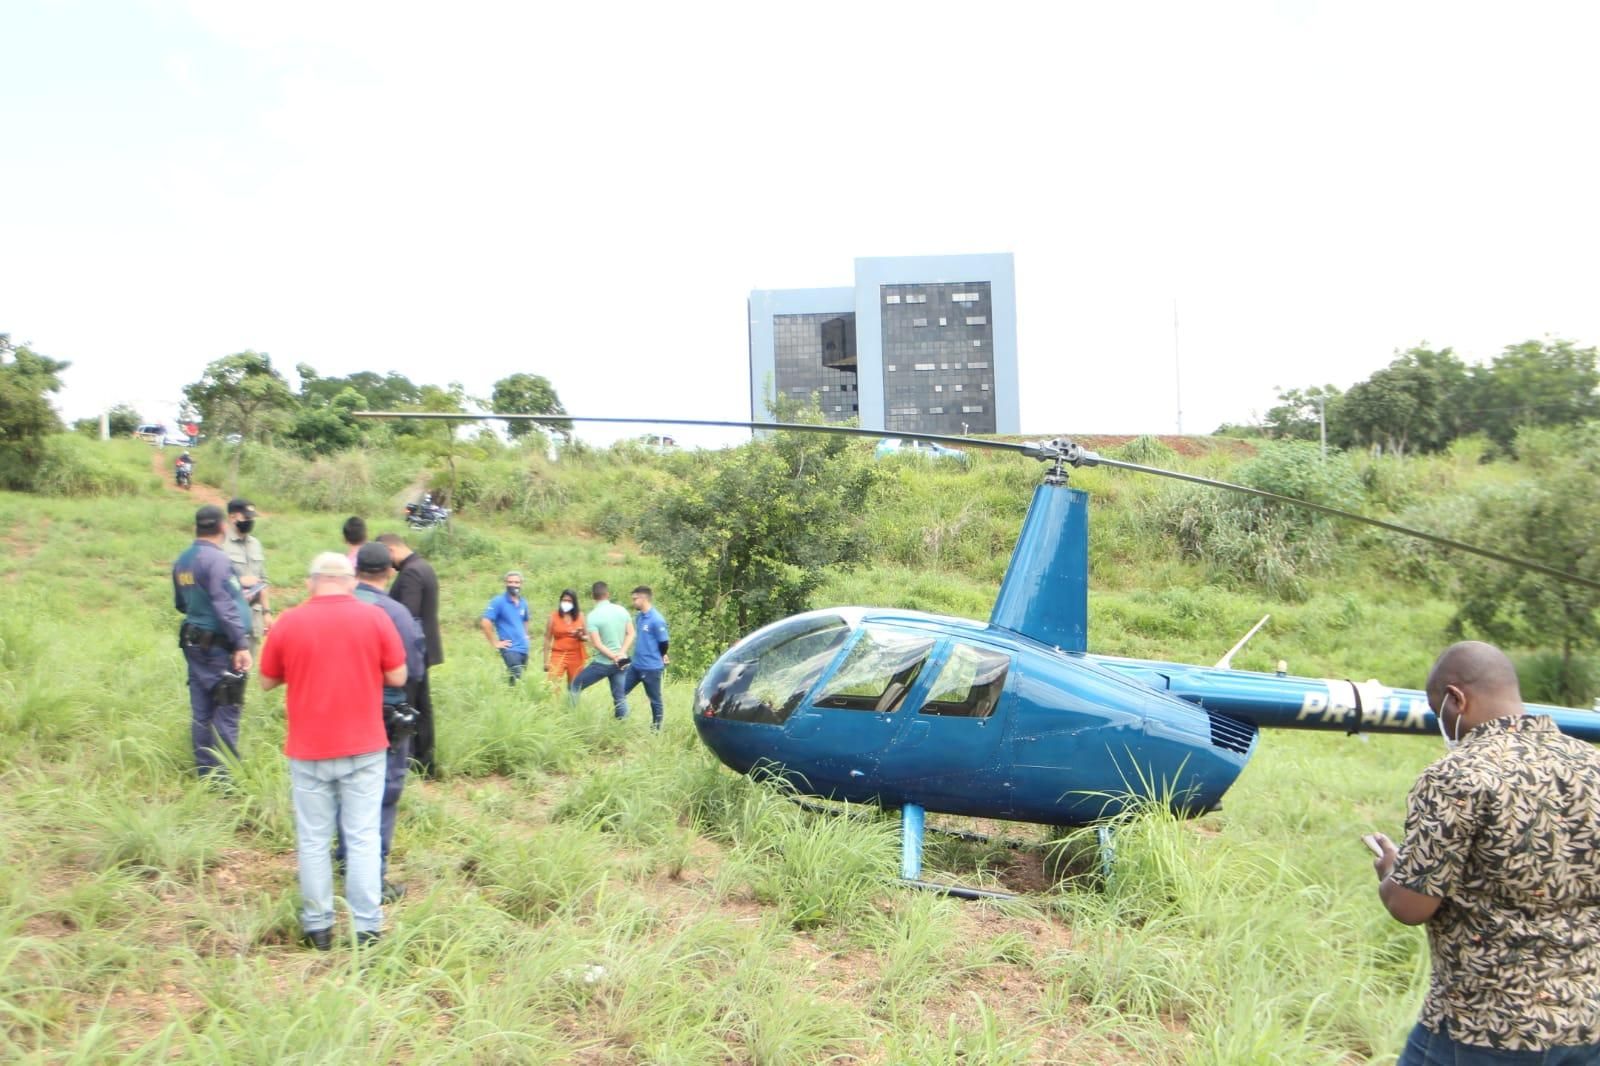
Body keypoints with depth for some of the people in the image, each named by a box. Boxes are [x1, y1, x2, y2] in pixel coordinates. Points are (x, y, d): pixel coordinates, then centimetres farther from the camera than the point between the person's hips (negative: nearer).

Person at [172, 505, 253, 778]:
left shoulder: (182, 560, 11)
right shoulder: (216, 558, -15)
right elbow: (225, 605, -20)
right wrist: (242, 644, -21)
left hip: (193, 641, 8)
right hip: (220, 645, -8)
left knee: (201, 711, 11)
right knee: (227, 711, -4)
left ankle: (205, 772, 18)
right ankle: (224, 776, -2)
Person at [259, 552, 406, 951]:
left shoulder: (288, 623, -4)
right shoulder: (374, 618, -7)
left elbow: (267, 681, 7)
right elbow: (397, 677, -3)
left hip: (308, 750, 1)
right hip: (363, 747, 0)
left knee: (313, 840, 11)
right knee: (363, 839, 5)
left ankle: (318, 927, 19)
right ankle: (367, 929, 6)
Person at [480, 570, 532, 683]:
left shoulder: (523, 603, 12)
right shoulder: (499, 601, -9)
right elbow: (485, 622, -16)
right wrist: (495, 643, -15)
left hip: (524, 649, 7)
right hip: (510, 649, -7)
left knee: (522, 679, 10)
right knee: (517, 680, -18)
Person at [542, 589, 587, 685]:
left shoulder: (580, 616, 6)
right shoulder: (553, 616, 0)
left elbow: (587, 636, 13)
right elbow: (547, 639, 2)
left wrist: (580, 636, -11)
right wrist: (546, 661, -1)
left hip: (576, 657, 2)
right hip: (558, 655, -2)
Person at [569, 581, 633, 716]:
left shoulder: (593, 615, -13)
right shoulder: (622, 611, 2)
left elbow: (597, 644, -17)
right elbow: (631, 634, 1)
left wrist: (614, 658, -12)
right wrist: (621, 653, -8)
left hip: (602, 663, -5)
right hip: (620, 663, 5)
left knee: (574, 687, 10)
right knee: (620, 697, 10)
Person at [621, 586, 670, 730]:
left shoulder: (657, 620, -20)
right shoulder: (639, 617, 6)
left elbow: (664, 643, -16)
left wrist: (656, 658, 1)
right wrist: (639, 655, 13)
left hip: (651, 667, -8)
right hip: (636, 665, 8)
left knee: (655, 700, 6)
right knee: (621, 691, 12)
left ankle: (656, 729, 18)